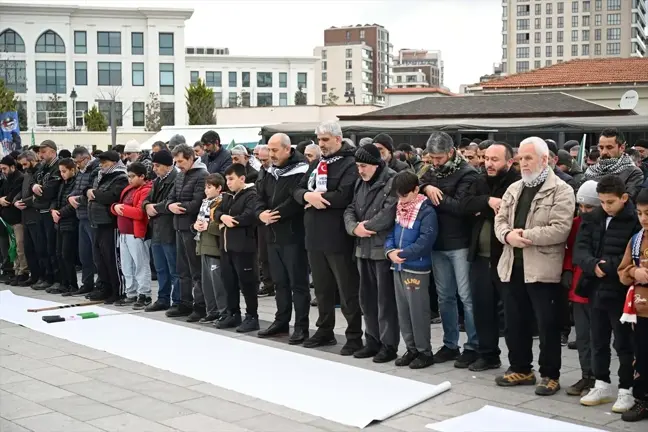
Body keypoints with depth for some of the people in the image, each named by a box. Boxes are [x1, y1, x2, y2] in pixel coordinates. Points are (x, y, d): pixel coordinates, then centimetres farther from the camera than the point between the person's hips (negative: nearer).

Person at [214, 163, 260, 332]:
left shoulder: (251, 195, -11)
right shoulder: (228, 196, 18)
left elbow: (250, 216, -24)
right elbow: (217, 212, 13)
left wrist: (231, 220, -12)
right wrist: (222, 217, -10)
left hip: (243, 246, -9)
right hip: (226, 245, 9)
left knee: (246, 282, -4)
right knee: (229, 281, 14)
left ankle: (252, 317, 4)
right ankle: (233, 314, 24)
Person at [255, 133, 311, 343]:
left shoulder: (300, 171, -13)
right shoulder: (270, 172, 13)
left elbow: (296, 201, -23)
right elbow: (260, 196, 13)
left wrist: (275, 215, -17)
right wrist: (261, 213, -7)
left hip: (293, 235, -8)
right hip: (273, 235, 8)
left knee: (298, 282, -2)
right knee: (280, 281, 16)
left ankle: (301, 327, 4)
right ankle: (281, 321, 27)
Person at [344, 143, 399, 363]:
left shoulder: (393, 182, -12)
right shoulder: (360, 183, 14)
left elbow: (389, 214, -22)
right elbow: (350, 210, 11)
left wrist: (366, 226, -12)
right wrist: (354, 228, -9)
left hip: (384, 249, -8)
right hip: (363, 249, 8)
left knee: (386, 299, -2)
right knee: (367, 298, 14)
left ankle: (389, 345, 7)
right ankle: (372, 341, 25)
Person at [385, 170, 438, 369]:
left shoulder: (427, 211, -13)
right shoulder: (398, 209, 9)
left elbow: (425, 241, -20)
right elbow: (390, 233, 10)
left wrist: (402, 253, -19)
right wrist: (390, 251, -10)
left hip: (417, 269, -8)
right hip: (398, 267, 8)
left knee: (418, 311, -2)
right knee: (403, 311, 13)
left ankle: (425, 351, 10)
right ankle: (411, 349, 24)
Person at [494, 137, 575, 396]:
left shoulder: (561, 190, -6)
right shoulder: (513, 189, 15)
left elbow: (560, 229, -16)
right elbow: (500, 220, 10)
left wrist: (525, 235, -19)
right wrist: (508, 235, -12)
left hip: (542, 269, -6)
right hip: (513, 267, 7)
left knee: (547, 325, 1)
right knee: (515, 323, 14)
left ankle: (550, 375, 13)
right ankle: (521, 369, 28)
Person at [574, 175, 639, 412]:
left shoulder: (636, 221, -11)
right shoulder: (593, 218, 6)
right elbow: (580, 249, 0)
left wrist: (609, 265, -20)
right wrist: (593, 266, -18)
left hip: (621, 292, -6)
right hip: (596, 289, 6)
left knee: (624, 343, 4)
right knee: (598, 341, 15)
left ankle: (626, 390, 15)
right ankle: (602, 385, 28)